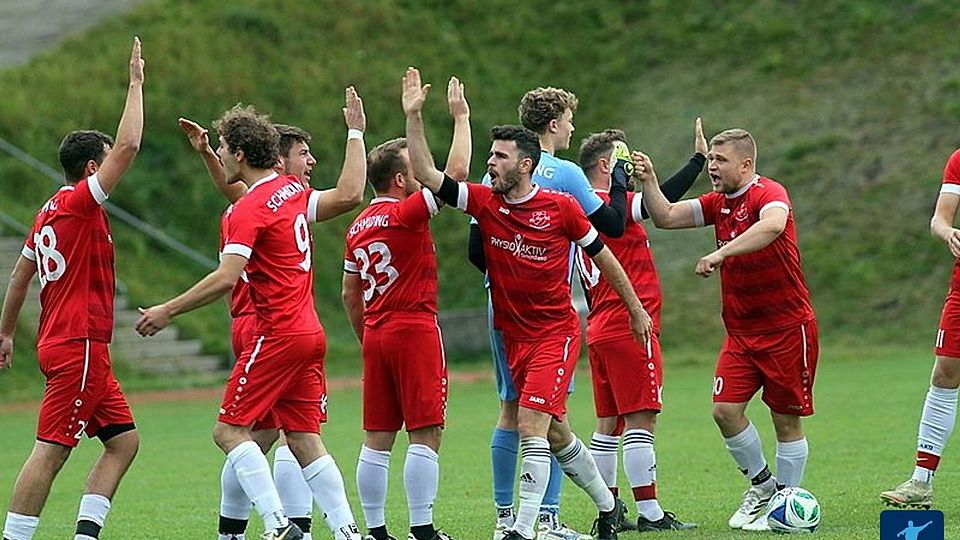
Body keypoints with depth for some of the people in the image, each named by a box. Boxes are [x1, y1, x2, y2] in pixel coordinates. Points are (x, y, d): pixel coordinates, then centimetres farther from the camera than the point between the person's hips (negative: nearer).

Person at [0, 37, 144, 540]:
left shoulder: (49, 213, 15)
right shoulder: (78, 202, -11)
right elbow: (128, 146, -18)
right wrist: (136, 82, -9)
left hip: (63, 344, 10)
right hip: (78, 347, -10)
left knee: (124, 440, 9)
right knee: (50, 451, -9)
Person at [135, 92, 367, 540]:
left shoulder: (247, 210, -13)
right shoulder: (292, 192, 9)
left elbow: (226, 277, -22)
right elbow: (349, 195, 17)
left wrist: (169, 310, -18)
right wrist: (355, 134, 27)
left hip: (278, 335, -9)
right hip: (309, 332, 9)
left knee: (229, 430, -4)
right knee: (303, 438, 9)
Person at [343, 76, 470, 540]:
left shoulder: (358, 227, 13)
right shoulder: (406, 213, -10)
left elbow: (349, 293, 18)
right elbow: (456, 171, -14)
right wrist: (461, 117, -3)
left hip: (375, 333, 8)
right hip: (414, 328, -8)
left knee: (377, 438, 7)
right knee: (425, 433, -7)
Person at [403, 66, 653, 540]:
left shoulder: (560, 207, -9)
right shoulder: (485, 202, 0)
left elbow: (600, 253, 4)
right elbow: (428, 176, -7)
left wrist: (635, 309, 10)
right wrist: (413, 116, -16)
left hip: (557, 332, -5)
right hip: (514, 336, 5)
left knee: (531, 425, -18)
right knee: (555, 434, 13)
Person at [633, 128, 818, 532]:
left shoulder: (769, 194, -16)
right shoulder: (718, 203, 9)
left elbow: (773, 225, -38)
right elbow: (666, 217, 8)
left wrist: (721, 253, -45)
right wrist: (649, 181, -8)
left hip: (788, 328, -7)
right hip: (740, 331, 7)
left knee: (787, 420, 1)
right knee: (725, 409, -5)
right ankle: (761, 485, 16)